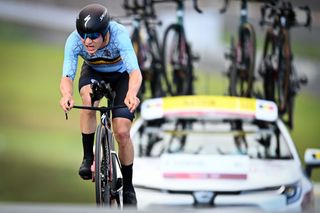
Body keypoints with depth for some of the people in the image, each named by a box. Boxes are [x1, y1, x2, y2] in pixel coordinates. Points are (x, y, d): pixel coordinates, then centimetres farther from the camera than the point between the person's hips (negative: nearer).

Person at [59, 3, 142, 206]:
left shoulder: (119, 35, -39)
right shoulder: (74, 40, -33)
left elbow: (135, 72, -49)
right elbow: (67, 76, -40)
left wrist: (132, 94, -70)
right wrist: (67, 95, -63)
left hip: (122, 75, -1)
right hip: (94, 73, 1)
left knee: (122, 133, -10)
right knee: (89, 101, -34)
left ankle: (128, 187, 11)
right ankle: (88, 158, -17)